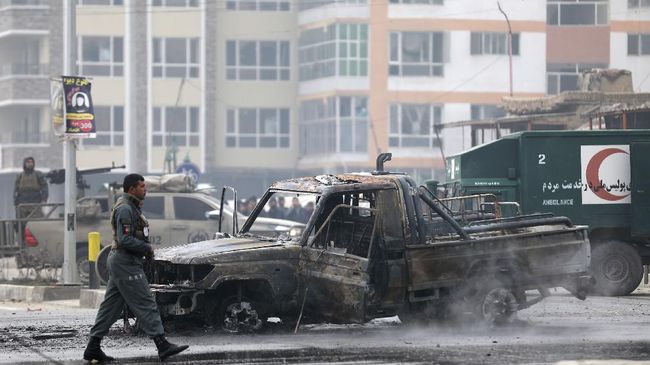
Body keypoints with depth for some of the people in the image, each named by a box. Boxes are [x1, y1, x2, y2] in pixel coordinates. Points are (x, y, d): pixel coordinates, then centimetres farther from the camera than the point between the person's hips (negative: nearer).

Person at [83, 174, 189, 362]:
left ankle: (93, 348, 9)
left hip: (119, 262, 11)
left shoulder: (131, 207, 18)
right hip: (126, 263, -11)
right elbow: (125, 240, -24)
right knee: (146, 305, -9)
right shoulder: (125, 209, -16)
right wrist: (147, 248, -13)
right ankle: (163, 346, -10)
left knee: (110, 307, 9)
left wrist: (146, 249, 10)